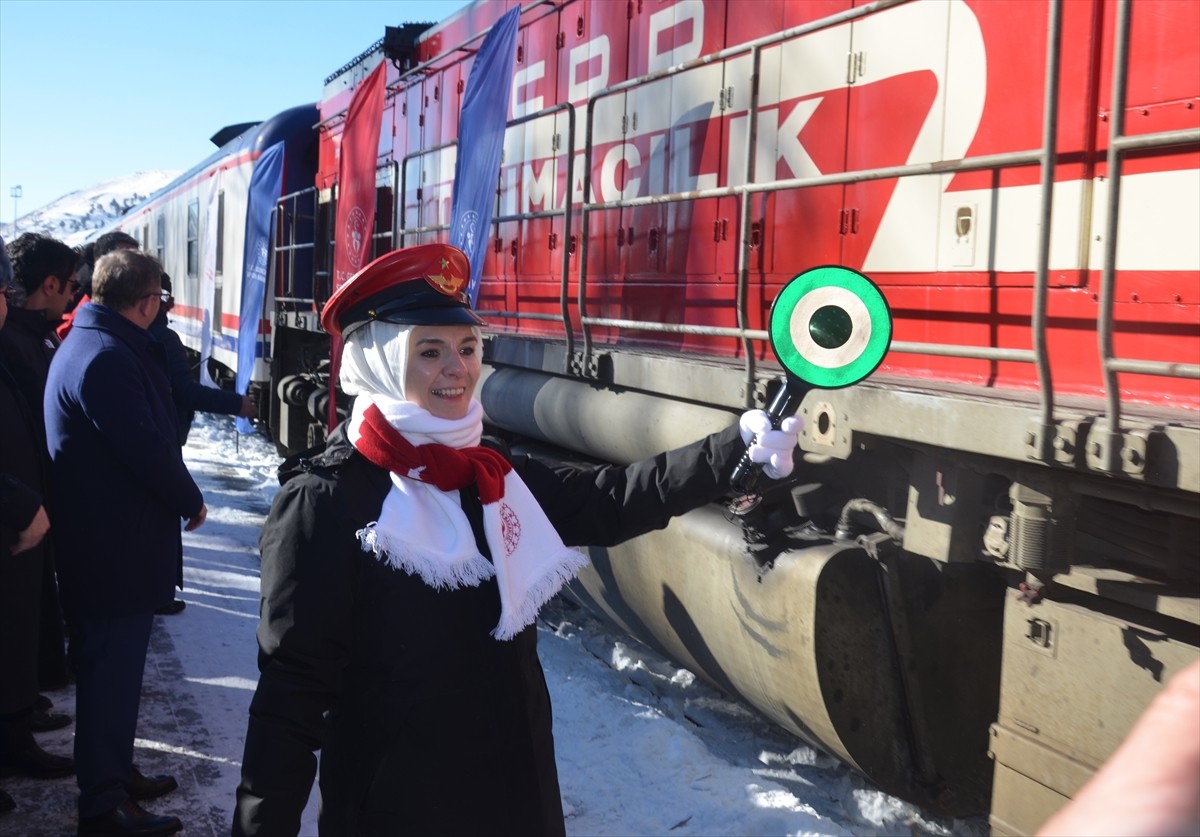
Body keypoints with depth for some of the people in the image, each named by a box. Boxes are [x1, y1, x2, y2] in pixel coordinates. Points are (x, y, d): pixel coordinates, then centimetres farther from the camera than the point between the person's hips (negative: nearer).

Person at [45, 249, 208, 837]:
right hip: (117, 550, -11)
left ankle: (114, 773, 35)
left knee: (115, 665, 21)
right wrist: (191, 501, -10)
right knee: (113, 671, 0)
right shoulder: (106, 358, -22)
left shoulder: (92, 343, 13)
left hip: (105, 542, 11)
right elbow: (148, 449, -24)